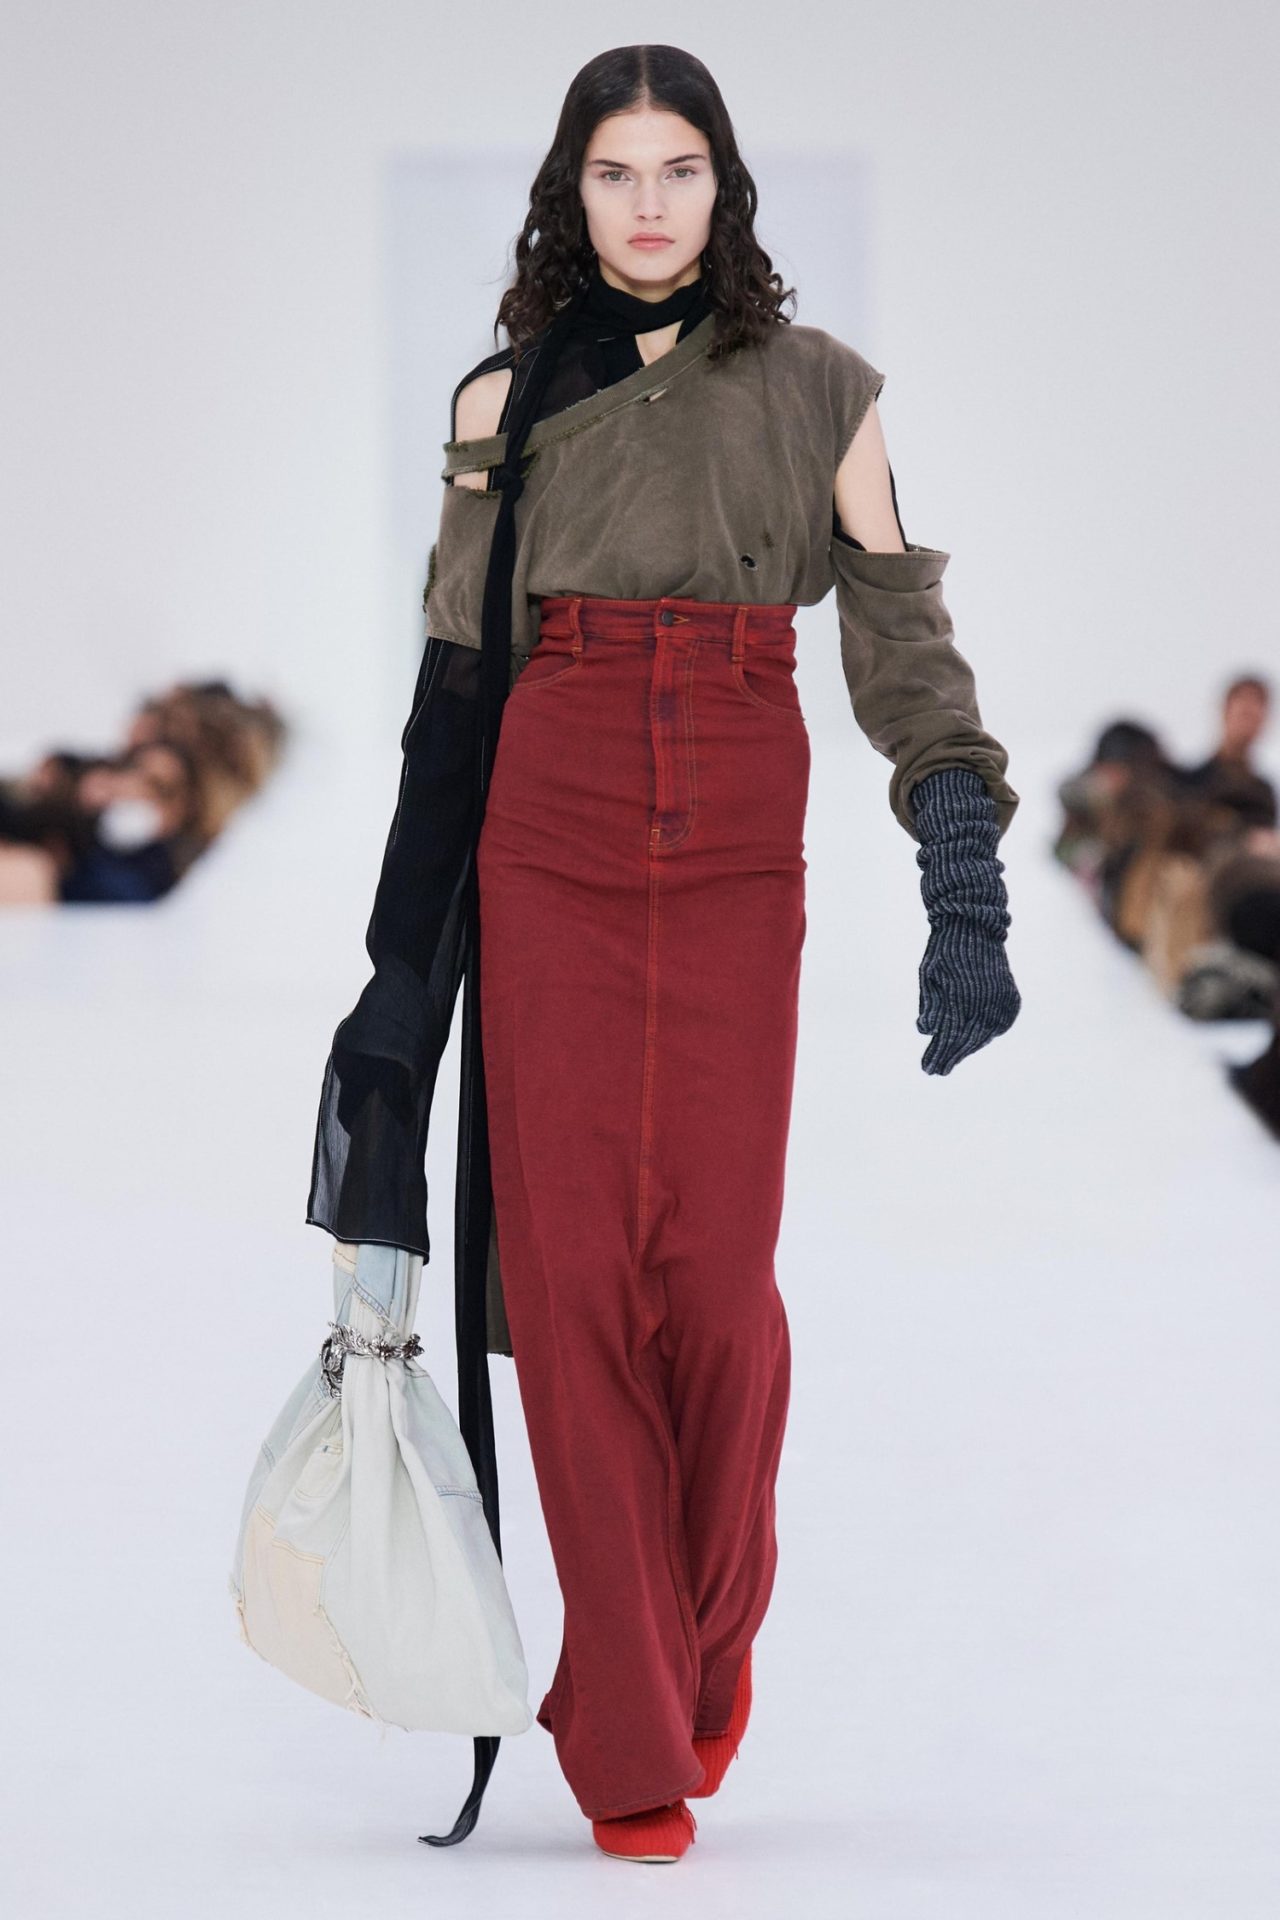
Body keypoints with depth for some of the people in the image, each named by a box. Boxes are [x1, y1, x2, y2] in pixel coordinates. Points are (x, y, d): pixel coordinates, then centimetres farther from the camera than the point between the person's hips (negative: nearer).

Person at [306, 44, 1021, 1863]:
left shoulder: (816, 391, 8)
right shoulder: (506, 401, 9)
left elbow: (903, 636, 5)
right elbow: (454, 685, 10)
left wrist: (966, 891, -6)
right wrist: (403, 963, 8)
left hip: (738, 854, -1)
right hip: (547, 843, 1)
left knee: (715, 1266, -7)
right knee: (571, 1266, -3)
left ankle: (711, 1632, 21)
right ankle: (632, 1744, 5)